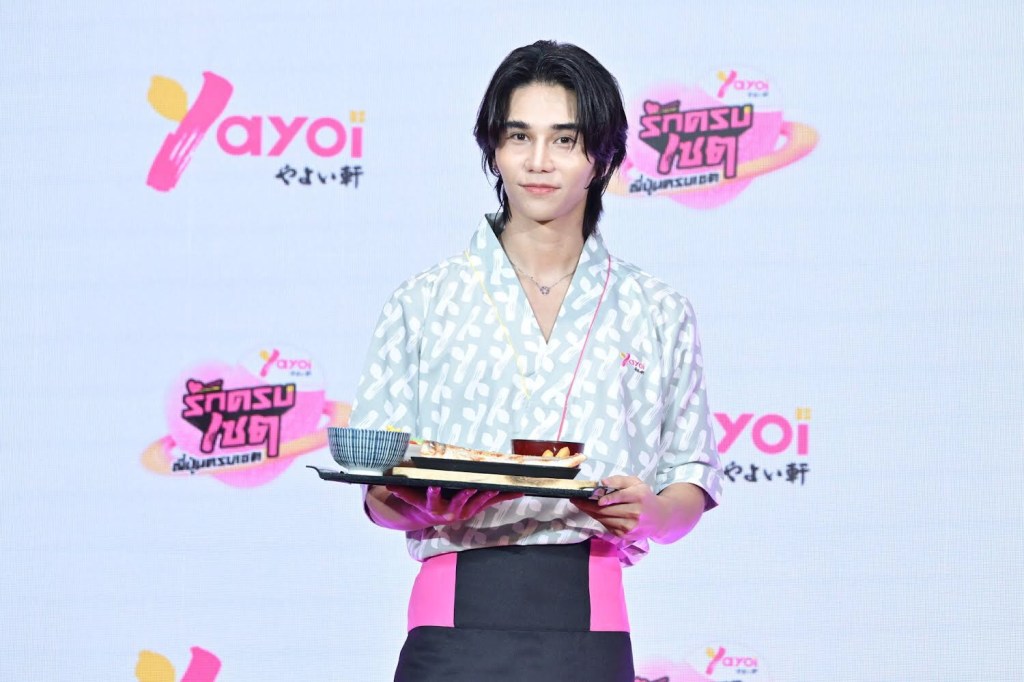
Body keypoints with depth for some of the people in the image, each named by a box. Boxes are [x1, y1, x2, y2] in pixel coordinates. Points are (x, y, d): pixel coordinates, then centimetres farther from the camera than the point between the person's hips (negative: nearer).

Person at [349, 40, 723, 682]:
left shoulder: (658, 314, 11)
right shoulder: (424, 303, 10)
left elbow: (692, 487, 11)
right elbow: (378, 497, 9)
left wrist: (652, 513, -11)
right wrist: (401, 499, -14)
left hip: (587, 628, 1)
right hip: (455, 624, 0)